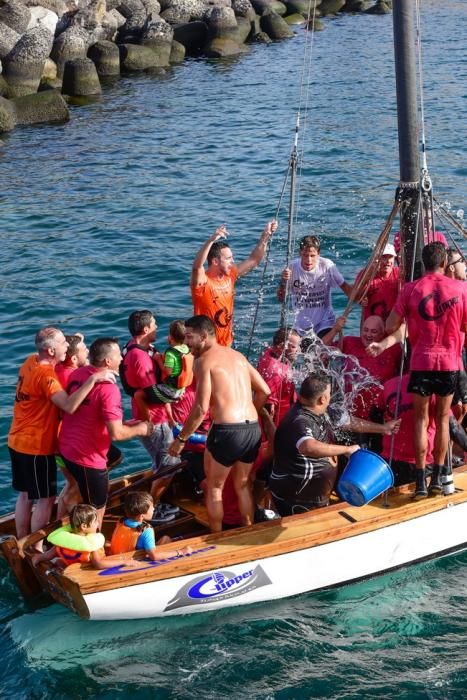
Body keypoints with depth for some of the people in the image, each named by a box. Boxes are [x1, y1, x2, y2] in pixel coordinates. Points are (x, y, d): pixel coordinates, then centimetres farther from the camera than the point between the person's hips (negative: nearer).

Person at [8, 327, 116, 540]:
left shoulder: (31, 361, 2)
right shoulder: (45, 375, -25)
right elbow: (69, 406, -38)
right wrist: (93, 379, -37)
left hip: (17, 442, 9)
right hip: (37, 447, -9)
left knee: (25, 495, 19)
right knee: (45, 499, 4)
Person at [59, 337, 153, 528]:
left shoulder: (77, 374, 1)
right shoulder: (109, 389, -23)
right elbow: (116, 433, -26)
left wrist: (124, 424, 13)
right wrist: (140, 429, -6)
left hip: (67, 448, 8)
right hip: (88, 457, -8)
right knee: (97, 510, 10)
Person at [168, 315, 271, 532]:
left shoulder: (204, 360, -5)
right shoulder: (237, 355, 16)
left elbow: (201, 408, -12)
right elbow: (264, 391, 19)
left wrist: (181, 439, -4)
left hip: (226, 431, -6)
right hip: (253, 429, 6)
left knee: (214, 488, 15)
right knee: (242, 485, 25)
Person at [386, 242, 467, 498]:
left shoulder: (411, 289, -4)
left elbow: (390, 326, -2)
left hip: (421, 362, -1)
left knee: (421, 418, 8)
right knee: (443, 418, 13)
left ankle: (421, 481, 3)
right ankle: (437, 478, 15)